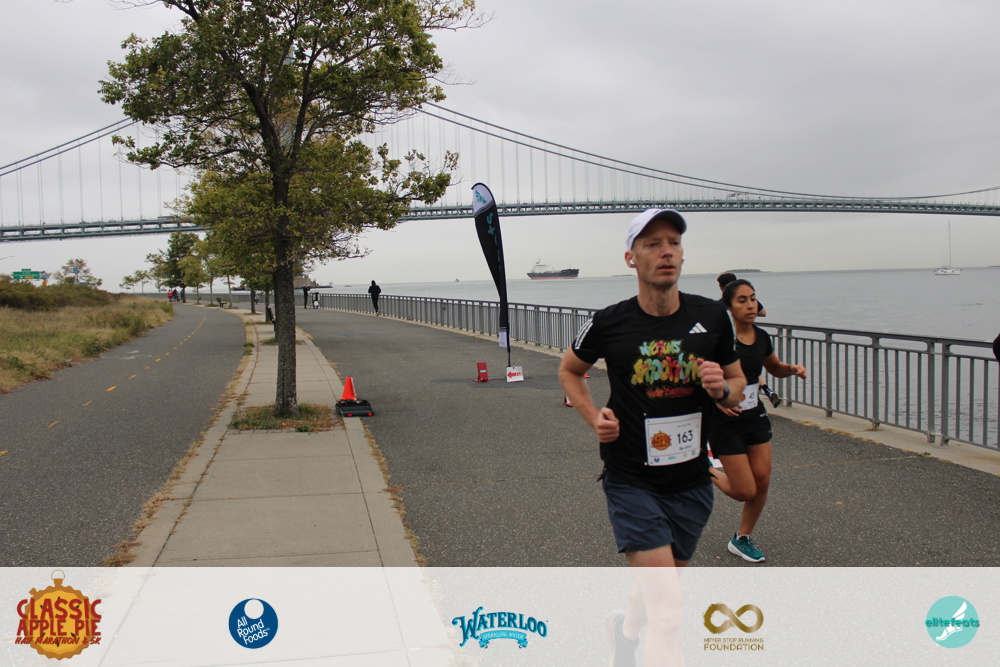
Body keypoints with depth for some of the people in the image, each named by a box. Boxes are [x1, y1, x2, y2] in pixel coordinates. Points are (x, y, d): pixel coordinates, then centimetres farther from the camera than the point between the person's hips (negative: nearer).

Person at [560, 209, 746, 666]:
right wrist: (594, 417, -6)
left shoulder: (712, 317, -3)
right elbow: (569, 371, 10)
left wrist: (722, 389, -13)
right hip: (631, 481, -3)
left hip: (692, 481, 4)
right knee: (669, 615, -16)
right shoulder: (609, 323, -9)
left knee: (653, 589, 25)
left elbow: (738, 383, 10)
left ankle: (625, 627, 56)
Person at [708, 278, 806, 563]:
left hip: (756, 416, 6)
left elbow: (775, 368, 19)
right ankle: (708, 474, 27)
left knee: (762, 481, 5)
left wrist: (792, 369, -1)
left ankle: (742, 538, 26)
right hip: (726, 422, -6)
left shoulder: (761, 337, 1)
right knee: (746, 492, -4)